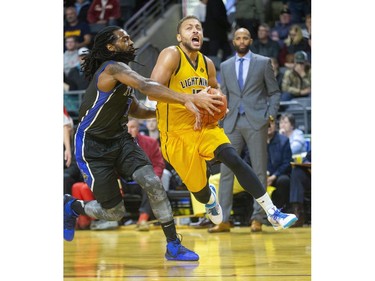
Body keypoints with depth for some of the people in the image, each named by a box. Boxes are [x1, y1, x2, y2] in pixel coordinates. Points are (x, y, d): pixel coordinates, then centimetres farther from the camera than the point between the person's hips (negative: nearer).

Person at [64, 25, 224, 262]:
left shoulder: (123, 74, 9)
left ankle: (173, 245, -10)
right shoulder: (113, 68, -21)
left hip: (119, 139, 8)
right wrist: (189, 99, -49)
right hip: (92, 147, -8)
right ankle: (72, 206, 28)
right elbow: (147, 87, -39)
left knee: (153, 183, -16)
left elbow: (134, 109, 24)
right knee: (115, 212, -2)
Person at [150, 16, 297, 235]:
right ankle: (210, 200, 45)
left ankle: (273, 213, -20)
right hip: (177, 134, -4)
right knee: (198, 189, 3)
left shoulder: (207, 63, 6)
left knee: (235, 160, -21)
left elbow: (216, 90, 25)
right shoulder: (171, 55, -14)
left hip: (205, 127, 4)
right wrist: (190, 99, -31)